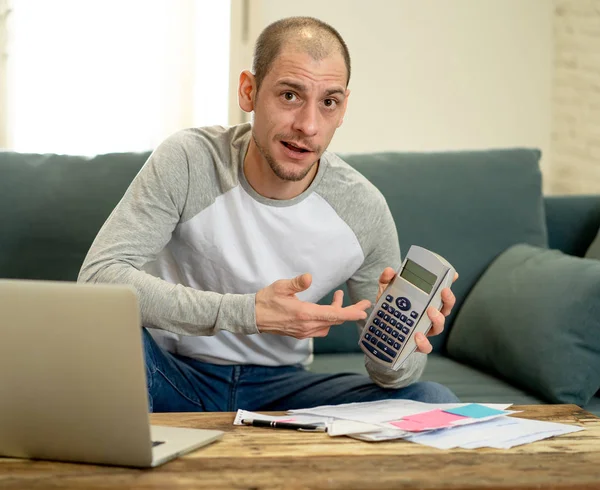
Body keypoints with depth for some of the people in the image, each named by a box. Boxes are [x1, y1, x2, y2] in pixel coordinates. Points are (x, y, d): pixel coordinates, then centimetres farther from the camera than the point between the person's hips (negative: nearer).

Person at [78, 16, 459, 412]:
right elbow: (99, 276, -31)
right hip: (173, 372, -3)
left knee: (434, 403, -18)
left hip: (278, 385, 3)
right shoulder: (187, 162, -17)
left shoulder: (364, 209, -11)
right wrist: (247, 313, -38)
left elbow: (390, 374, -3)